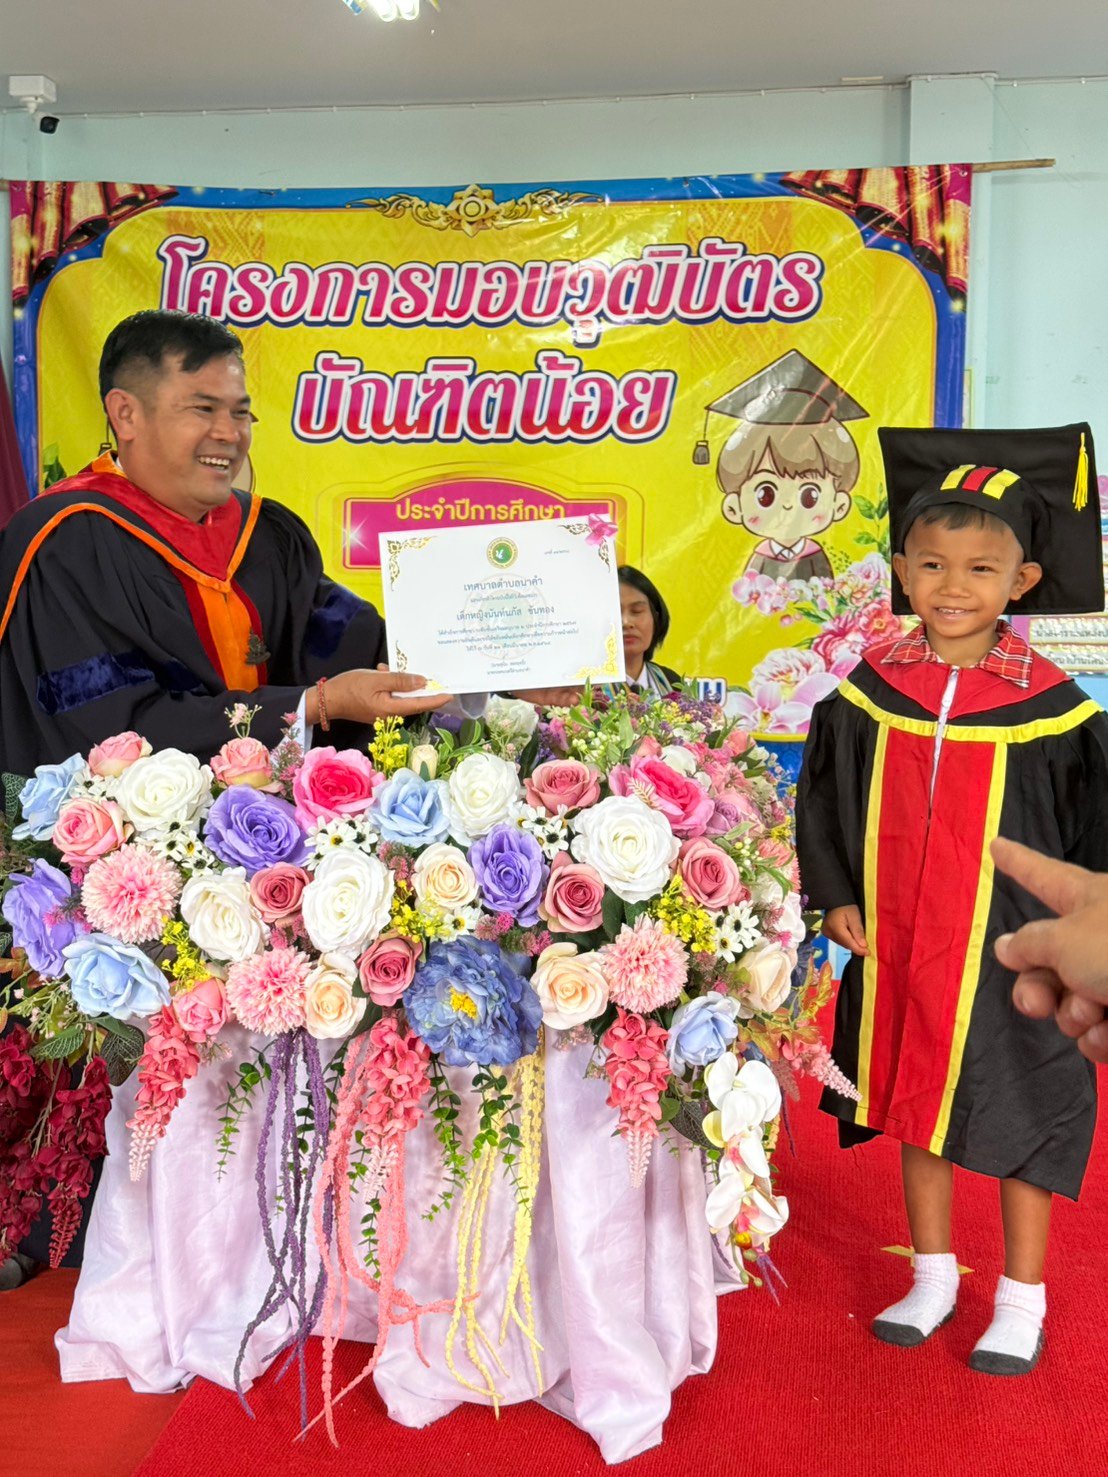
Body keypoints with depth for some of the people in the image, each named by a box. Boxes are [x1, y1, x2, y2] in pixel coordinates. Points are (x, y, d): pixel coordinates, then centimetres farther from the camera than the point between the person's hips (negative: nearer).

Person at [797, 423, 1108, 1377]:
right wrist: (834, 894, 1)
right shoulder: (872, 687, -3)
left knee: (1019, 1115, 10)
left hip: (1008, 950, -3)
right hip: (895, 941, 3)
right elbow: (824, 796, 7)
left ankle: (1022, 1300, 31)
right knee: (915, 1105, 17)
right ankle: (934, 1278, 37)